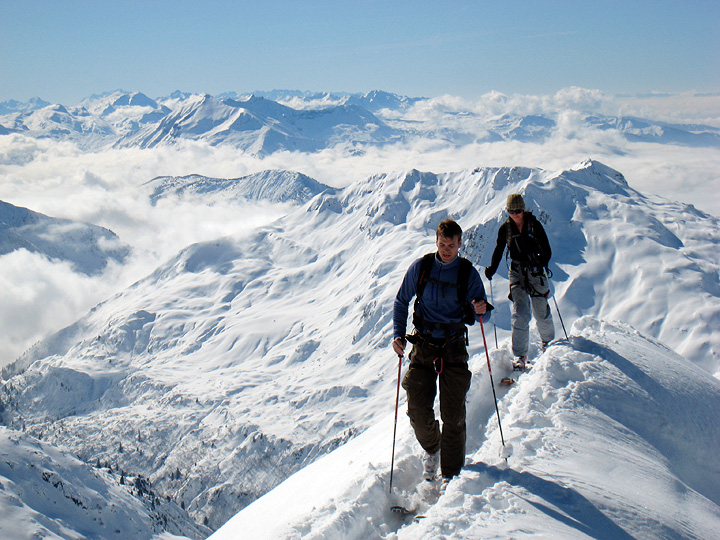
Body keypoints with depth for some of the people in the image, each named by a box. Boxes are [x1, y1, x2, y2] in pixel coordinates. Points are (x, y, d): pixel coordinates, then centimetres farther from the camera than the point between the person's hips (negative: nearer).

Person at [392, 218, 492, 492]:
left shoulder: (468, 272, -1)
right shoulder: (420, 267, 1)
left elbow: (481, 314, 2)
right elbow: (401, 301, 10)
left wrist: (481, 310, -23)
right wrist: (398, 334, -3)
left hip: (454, 348, -1)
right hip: (423, 344, 1)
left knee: (453, 413, -4)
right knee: (418, 409, -2)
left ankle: (450, 471, 10)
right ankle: (431, 449, 29)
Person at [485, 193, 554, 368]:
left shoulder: (534, 224, -4)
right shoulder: (505, 228, 1)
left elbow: (546, 249, -4)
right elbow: (499, 250, 10)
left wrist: (542, 263, -23)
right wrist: (492, 269, -4)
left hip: (536, 270, -1)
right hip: (516, 272, 1)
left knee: (541, 311, 4)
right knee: (520, 313, -11)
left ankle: (548, 342, 34)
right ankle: (520, 355, -7)